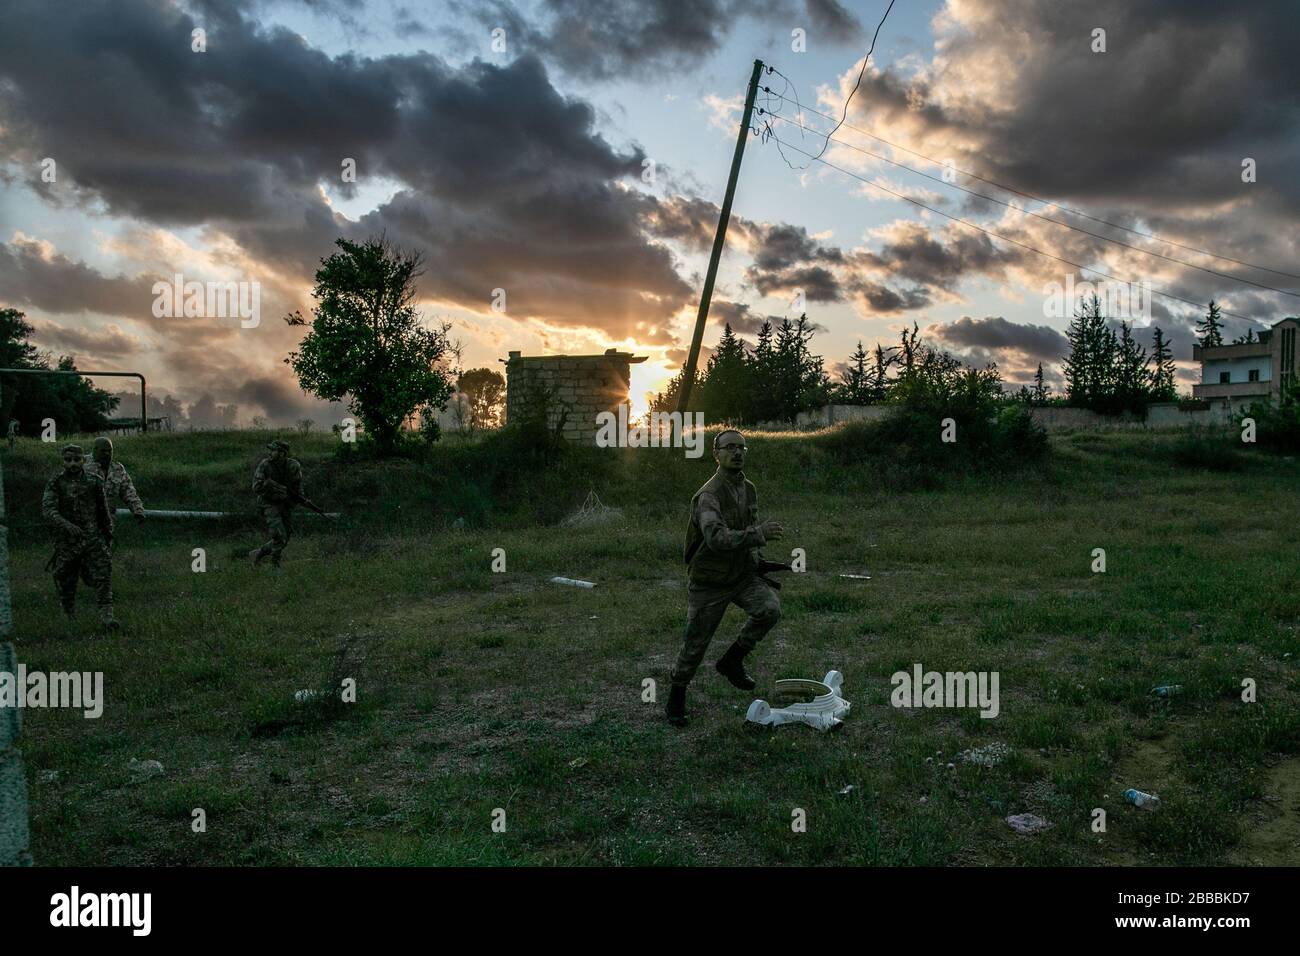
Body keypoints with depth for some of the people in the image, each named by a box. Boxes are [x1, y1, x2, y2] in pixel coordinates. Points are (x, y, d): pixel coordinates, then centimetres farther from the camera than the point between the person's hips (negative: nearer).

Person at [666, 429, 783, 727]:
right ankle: (676, 700, 29)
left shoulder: (749, 489, 3)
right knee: (694, 646, 4)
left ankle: (732, 661, 1)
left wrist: (755, 558, 9)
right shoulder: (708, 495, -23)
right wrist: (758, 534, -50)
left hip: (743, 574, 5)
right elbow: (717, 538, -40)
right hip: (709, 582, -5)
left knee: (770, 608, -22)